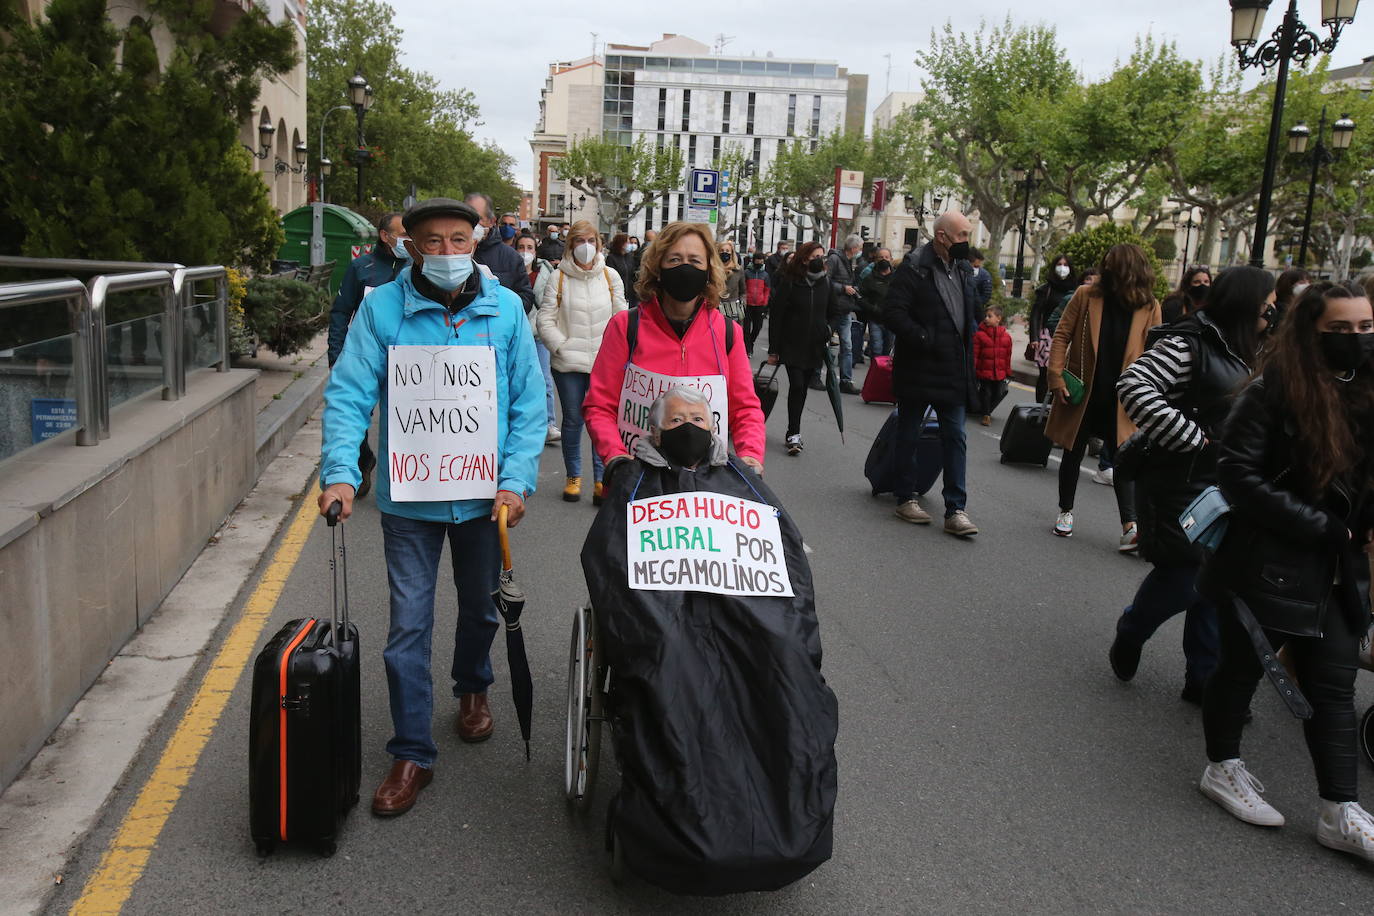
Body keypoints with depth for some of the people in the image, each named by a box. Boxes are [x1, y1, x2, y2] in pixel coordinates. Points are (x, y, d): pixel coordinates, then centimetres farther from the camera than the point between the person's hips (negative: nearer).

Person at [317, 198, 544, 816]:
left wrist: (516, 481, -12)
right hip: (408, 496, -2)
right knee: (408, 626, 1)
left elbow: (530, 402, -3)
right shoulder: (382, 308, -8)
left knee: (481, 606, 22)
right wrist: (340, 473, -24)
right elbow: (348, 395, -11)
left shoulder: (505, 308, -4)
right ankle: (411, 754, 15)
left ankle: (472, 686, 51)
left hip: (484, 493, 2)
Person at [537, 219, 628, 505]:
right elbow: (546, 320, -1)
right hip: (568, 364, -1)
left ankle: (601, 479, 6)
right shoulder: (559, 278, 1)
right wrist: (563, 347, -10)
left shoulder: (611, 277, 6)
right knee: (572, 421, 7)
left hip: (605, 364, 1)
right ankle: (573, 477, 21)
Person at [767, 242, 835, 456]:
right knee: (796, 385, -13)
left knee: (802, 387, 9)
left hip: (814, 346, 4)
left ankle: (793, 433, 20)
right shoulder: (789, 281, -8)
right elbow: (776, 315, -7)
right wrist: (773, 350, -9)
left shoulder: (826, 282, 5)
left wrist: (828, 336, 6)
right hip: (792, 344, -4)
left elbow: (831, 312, 16)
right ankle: (794, 434, -7)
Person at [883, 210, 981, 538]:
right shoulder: (914, 269, -11)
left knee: (955, 437, 3)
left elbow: (973, 309, 27)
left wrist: (969, 336, 10)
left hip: (954, 371, 6)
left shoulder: (964, 269, 12)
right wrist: (925, 340, -22)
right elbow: (894, 313, -18)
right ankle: (906, 499, 21)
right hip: (918, 369, -6)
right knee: (909, 435, 8)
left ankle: (956, 510, 5)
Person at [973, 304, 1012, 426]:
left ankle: (986, 410, 33)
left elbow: (1008, 357, 9)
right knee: (986, 393, 3)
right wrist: (972, 371, -11)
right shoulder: (979, 335, -8)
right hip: (984, 372, -3)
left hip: (999, 374, 4)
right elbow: (974, 354, -8)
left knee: (998, 394, 12)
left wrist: (1008, 373, 11)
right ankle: (986, 415, 18)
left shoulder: (1006, 337, 2)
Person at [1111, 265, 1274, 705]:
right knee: (1184, 575, -5)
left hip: (1221, 486, 9)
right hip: (1180, 483, -9)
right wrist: (1190, 437, -24)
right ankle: (1128, 636, 23)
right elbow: (1134, 385, -28)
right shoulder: (1187, 343, -15)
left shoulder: (1235, 353, 14)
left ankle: (1204, 678, 21)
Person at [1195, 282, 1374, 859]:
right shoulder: (1273, 394, -15)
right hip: (1266, 566, -6)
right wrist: (1322, 527, -18)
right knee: (1242, 667, 11)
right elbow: (1238, 476, -19)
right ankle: (1222, 768, 32)